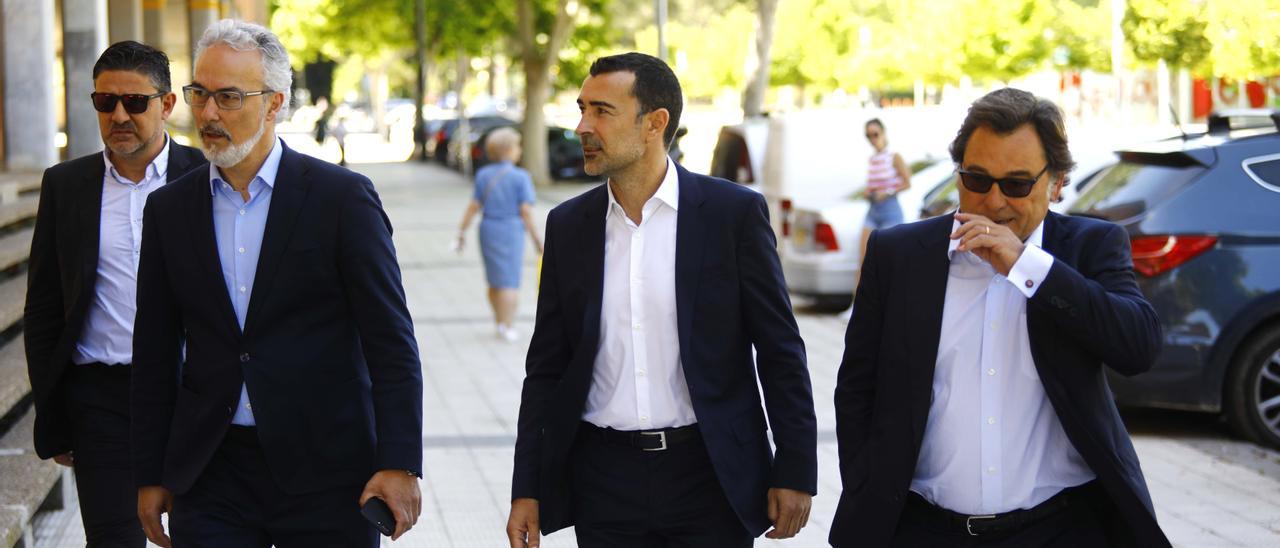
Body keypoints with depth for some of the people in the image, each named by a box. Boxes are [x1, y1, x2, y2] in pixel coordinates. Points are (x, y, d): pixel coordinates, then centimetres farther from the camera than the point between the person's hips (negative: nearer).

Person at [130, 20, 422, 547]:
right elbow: (155, 355, 11)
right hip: (209, 478, 3)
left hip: (325, 470, -3)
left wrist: (399, 464, -13)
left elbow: (391, 343, -6)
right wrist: (150, 475, 8)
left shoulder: (342, 197, -4)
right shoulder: (169, 208, 8)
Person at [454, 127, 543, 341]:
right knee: (510, 282, 1)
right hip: (511, 230, -5)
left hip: (488, 229, 5)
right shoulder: (521, 177, -10)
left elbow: (474, 206, 0)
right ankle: (507, 328, -1)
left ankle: (500, 322, 27)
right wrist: (536, 239, -6)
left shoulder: (483, 175, 3)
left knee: (495, 281, 16)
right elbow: (526, 211, -12)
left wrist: (462, 232, 7)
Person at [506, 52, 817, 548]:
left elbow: (780, 352, -2)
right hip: (604, 481, 3)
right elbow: (547, 367, 9)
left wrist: (795, 471, -5)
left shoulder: (734, 212, -4)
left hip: (710, 475, -3)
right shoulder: (568, 225, 5)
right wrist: (527, 489, 5)